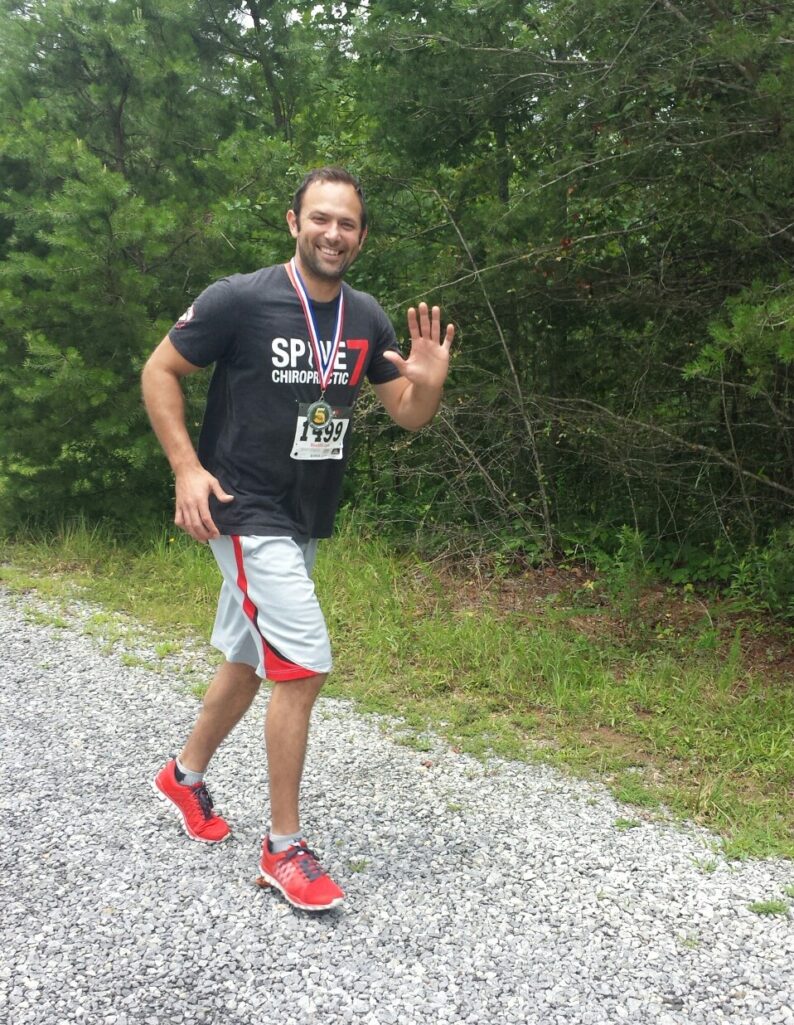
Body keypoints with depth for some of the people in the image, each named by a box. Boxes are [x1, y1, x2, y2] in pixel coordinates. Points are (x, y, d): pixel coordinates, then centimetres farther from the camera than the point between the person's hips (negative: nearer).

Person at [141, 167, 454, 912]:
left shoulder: (366, 319, 3)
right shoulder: (239, 299, -14)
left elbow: (408, 416, 7)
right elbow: (159, 372, -6)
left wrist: (428, 383, -16)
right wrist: (187, 469, -15)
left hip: (306, 518, 7)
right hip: (246, 512, -7)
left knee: (250, 661, 19)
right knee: (303, 665, -14)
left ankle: (185, 778, 43)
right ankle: (283, 847, 1)